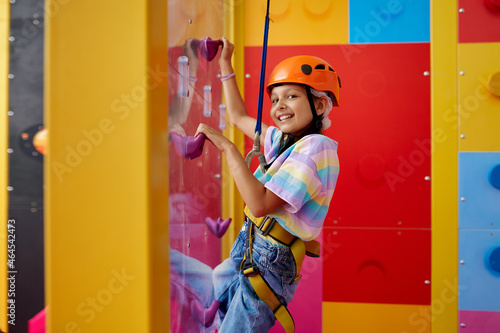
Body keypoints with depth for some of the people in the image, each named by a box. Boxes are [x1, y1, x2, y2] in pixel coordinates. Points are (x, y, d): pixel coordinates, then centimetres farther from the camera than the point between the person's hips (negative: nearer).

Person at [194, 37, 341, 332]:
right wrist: (225, 64, 27)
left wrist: (227, 147, -24)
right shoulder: (283, 140, 6)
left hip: (269, 263, -9)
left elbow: (261, 204, -29)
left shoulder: (315, 147, -21)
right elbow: (240, 117, 24)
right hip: (247, 250, 9)